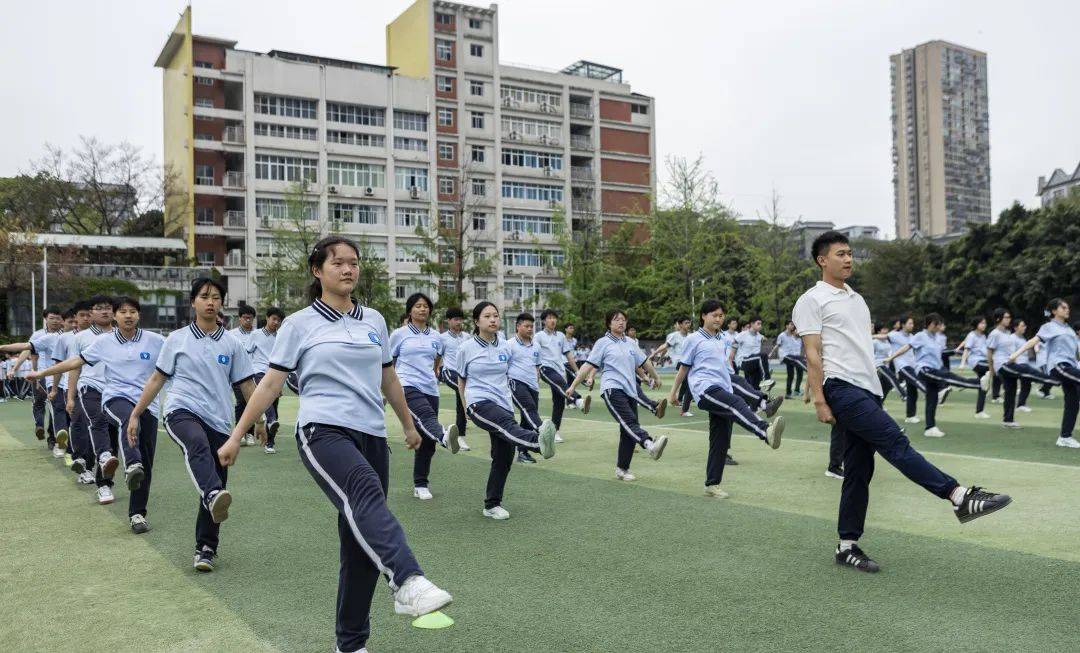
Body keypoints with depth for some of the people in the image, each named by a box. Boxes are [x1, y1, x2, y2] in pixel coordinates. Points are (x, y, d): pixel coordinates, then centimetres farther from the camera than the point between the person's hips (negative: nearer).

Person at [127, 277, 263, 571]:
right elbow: (157, 379, 14)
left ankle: (206, 548, 15)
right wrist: (136, 413, 11)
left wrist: (259, 420, 11)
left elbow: (246, 384, 13)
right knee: (198, 444, -37)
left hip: (219, 422, 2)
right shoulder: (177, 339, 8)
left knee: (214, 485, 2)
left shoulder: (232, 343, 10)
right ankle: (214, 495, -59)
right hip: (182, 412, -2)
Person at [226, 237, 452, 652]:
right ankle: (408, 583, -54)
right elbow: (270, 384, 5)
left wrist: (408, 425, 33)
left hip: (372, 436, 5)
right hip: (323, 431, -5)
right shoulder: (299, 324, 4)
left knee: (361, 543, 4)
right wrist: (236, 436, 3)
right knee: (366, 494, -35)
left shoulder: (374, 320, 15)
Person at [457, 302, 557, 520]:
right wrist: (466, 406, 20)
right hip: (480, 403, -5)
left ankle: (492, 505, 19)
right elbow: (461, 379, 15)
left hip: (503, 405, 5)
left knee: (504, 457, 3)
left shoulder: (505, 347, 10)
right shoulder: (467, 348, 1)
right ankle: (539, 441, -68)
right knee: (508, 424, -36)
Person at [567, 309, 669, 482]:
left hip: (630, 390, 6)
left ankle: (622, 469, 10)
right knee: (629, 421, -26)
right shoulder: (603, 343, 3)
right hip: (612, 389, -6)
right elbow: (588, 365, -1)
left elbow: (644, 362, 32)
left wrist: (655, 377, 45)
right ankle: (650, 444, -49)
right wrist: (573, 386, -6)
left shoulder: (631, 343, 19)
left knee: (628, 431, 1)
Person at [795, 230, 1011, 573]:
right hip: (841, 389, -8)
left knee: (859, 472, 7)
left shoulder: (856, 299, 22)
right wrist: (819, 401, -16)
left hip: (867, 390, 8)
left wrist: (876, 389, 21)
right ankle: (960, 497, -22)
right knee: (894, 442, -19)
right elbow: (812, 354, -10)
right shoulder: (811, 301, -3)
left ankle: (847, 546, 12)